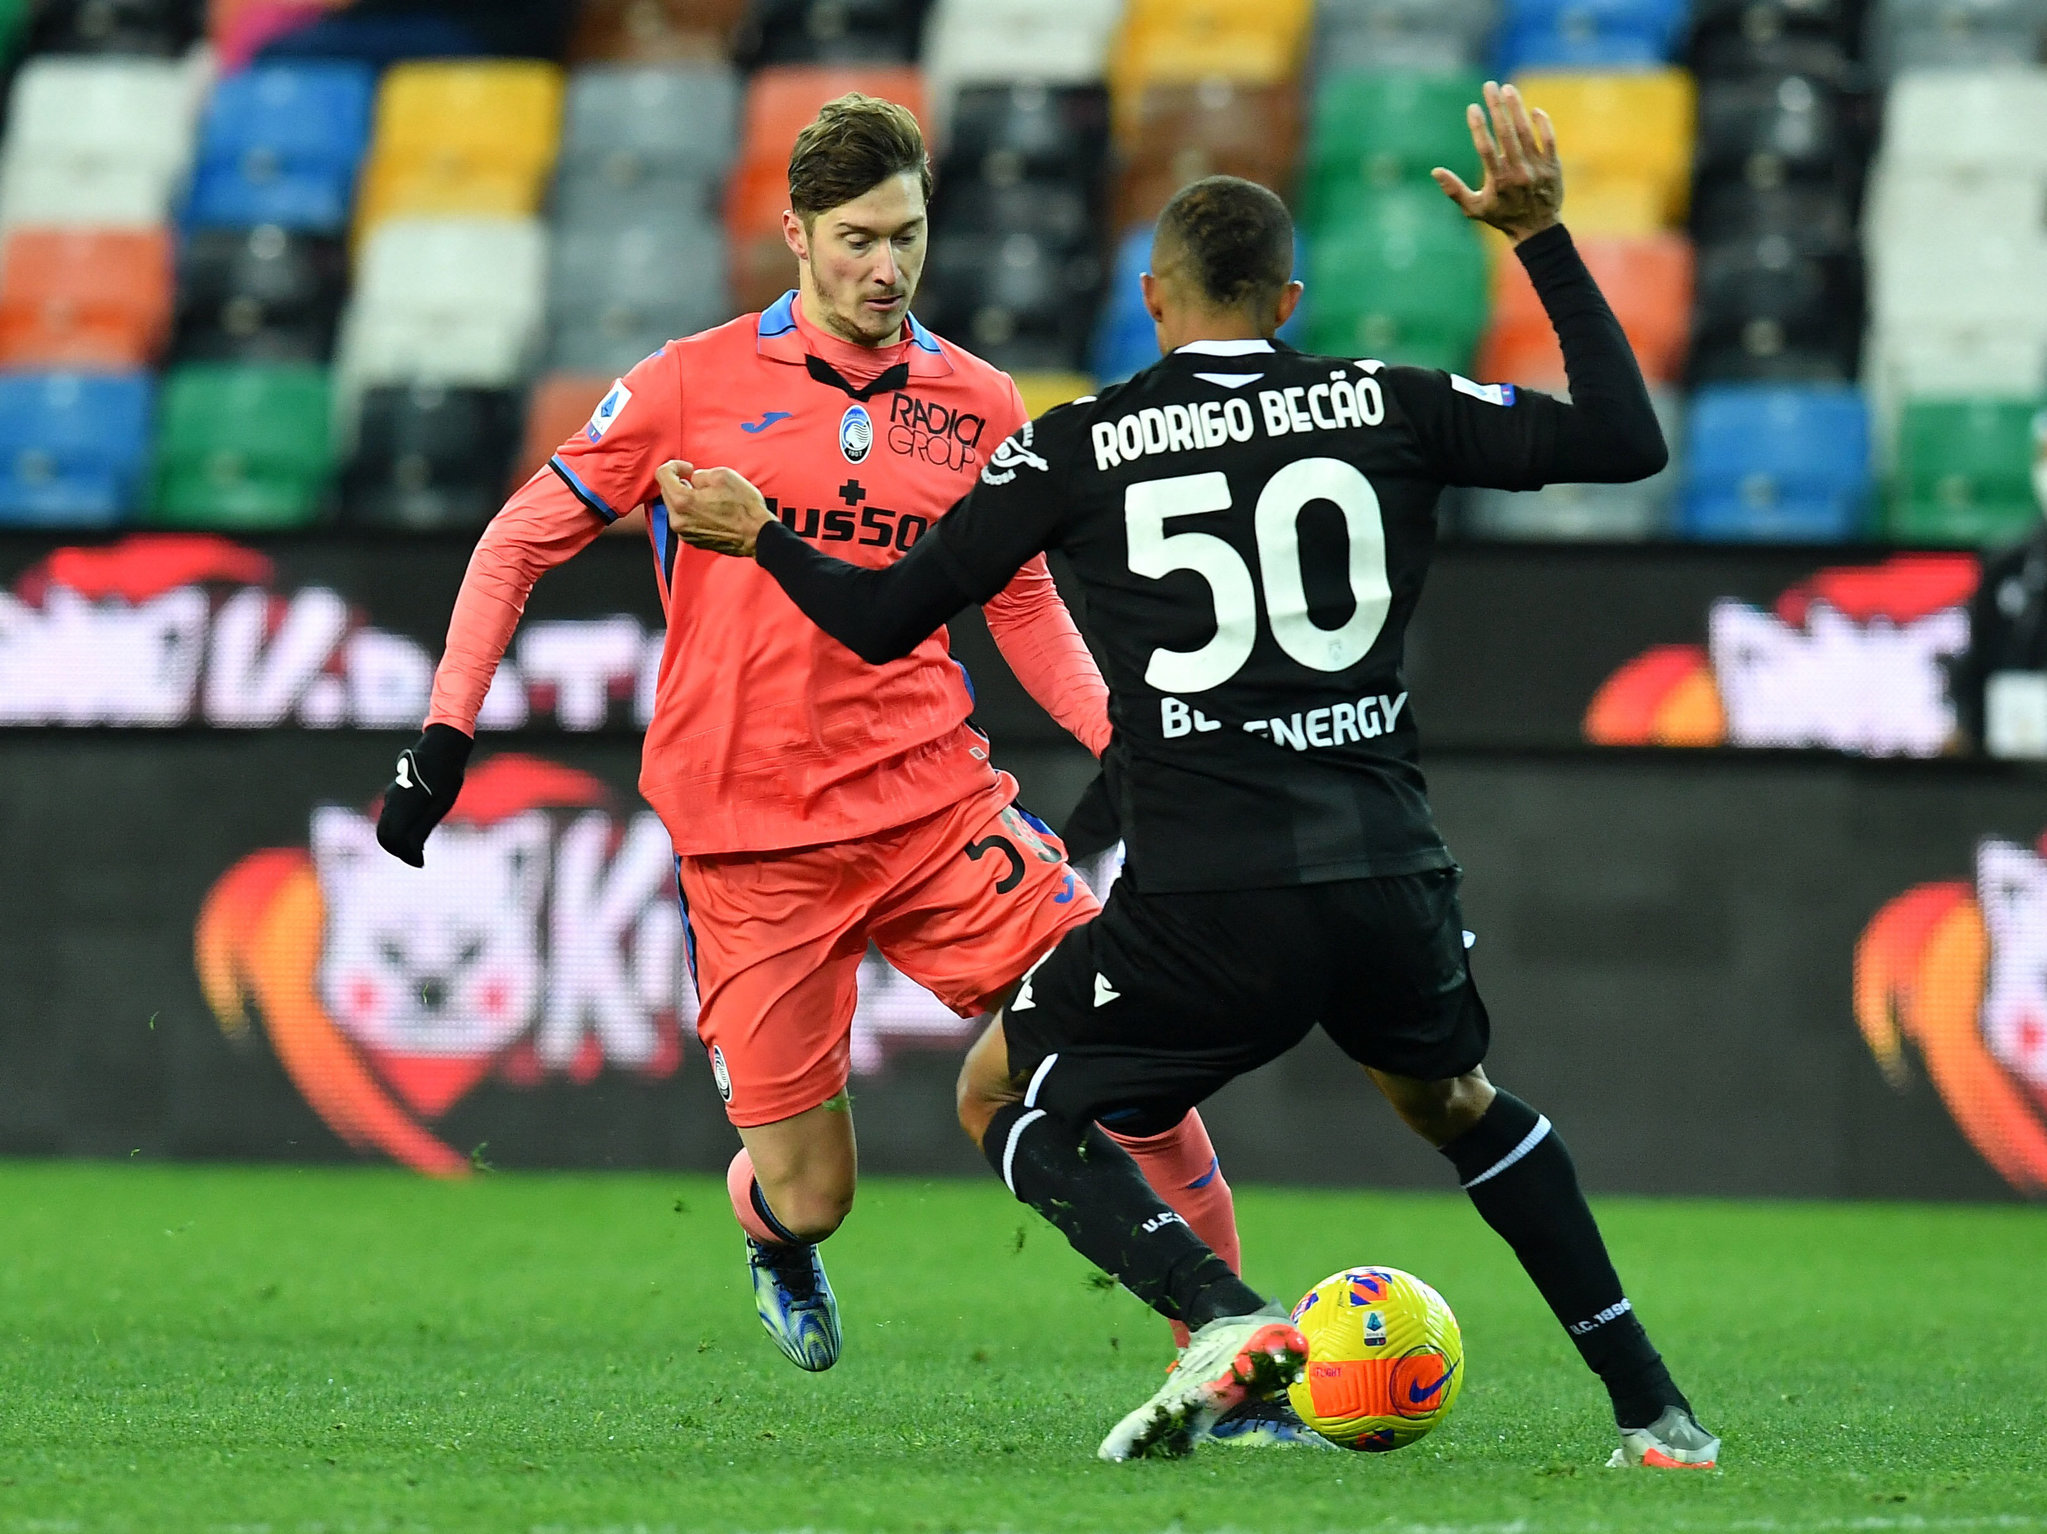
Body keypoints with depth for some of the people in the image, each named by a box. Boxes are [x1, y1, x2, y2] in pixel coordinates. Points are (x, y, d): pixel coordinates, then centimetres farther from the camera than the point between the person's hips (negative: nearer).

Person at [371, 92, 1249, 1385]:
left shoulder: (976, 405, 7)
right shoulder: (694, 386, -1)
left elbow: (1023, 601, 20)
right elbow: (520, 544, 6)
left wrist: (1120, 737, 6)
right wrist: (448, 733, -2)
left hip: (937, 804, 2)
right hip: (753, 841, -2)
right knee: (810, 1195, -1)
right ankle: (778, 1252, 38)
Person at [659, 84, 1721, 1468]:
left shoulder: (1081, 447, 4)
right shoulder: (1390, 407, 6)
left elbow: (885, 619, 7)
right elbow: (1628, 441, 8)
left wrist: (753, 533, 26)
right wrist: (1545, 239, 15)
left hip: (1200, 909, -3)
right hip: (1391, 878, 3)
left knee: (1006, 1104, 18)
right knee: (1455, 1100, 32)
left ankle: (1223, 1317, -7)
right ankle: (1656, 1412, 24)